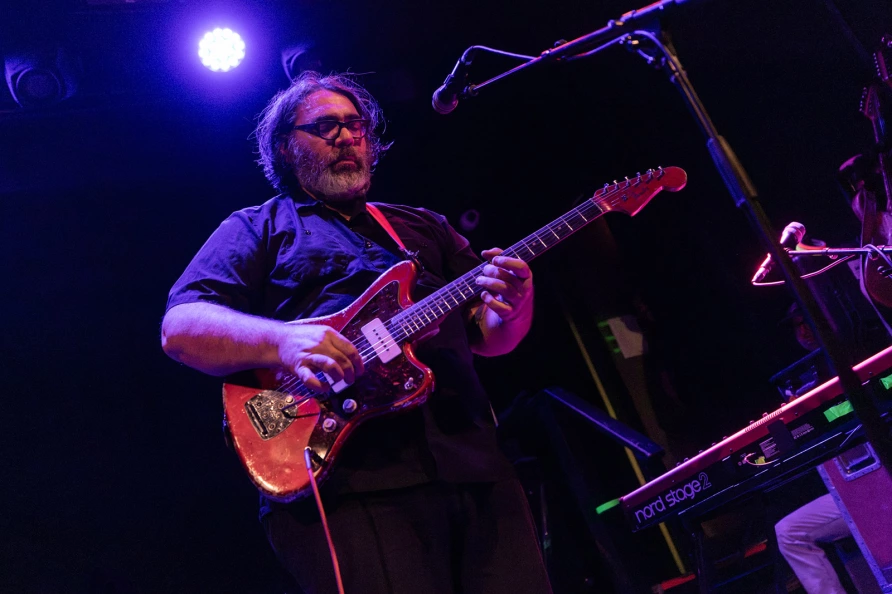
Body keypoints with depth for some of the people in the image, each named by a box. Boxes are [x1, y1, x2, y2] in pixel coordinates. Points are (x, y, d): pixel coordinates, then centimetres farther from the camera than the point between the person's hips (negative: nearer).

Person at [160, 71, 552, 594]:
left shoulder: (425, 227, 27)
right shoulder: (257, 230, 14)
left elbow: (489, 336, 21)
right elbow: (179, 327, -1)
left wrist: (511, 305, -4)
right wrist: (281, 341, -20)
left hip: (475, 468, 5)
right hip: (345, 483, -4)